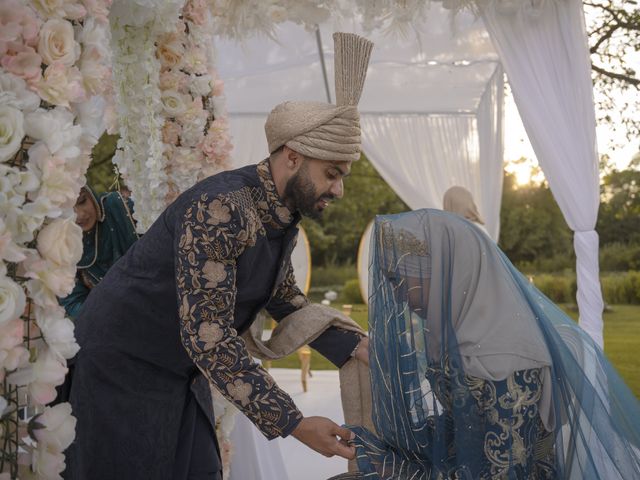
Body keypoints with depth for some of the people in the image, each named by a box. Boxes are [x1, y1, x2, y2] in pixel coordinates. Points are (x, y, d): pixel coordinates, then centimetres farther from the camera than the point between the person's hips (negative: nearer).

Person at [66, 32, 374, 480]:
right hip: (123, 364, -8)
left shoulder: (280, 212, -1)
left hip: (181, 370, 8)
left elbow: (285, 300, 10)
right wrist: (293, 424, -32)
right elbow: (207, 335, -33)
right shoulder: (220, 210, -30)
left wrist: (359, 348, -2)